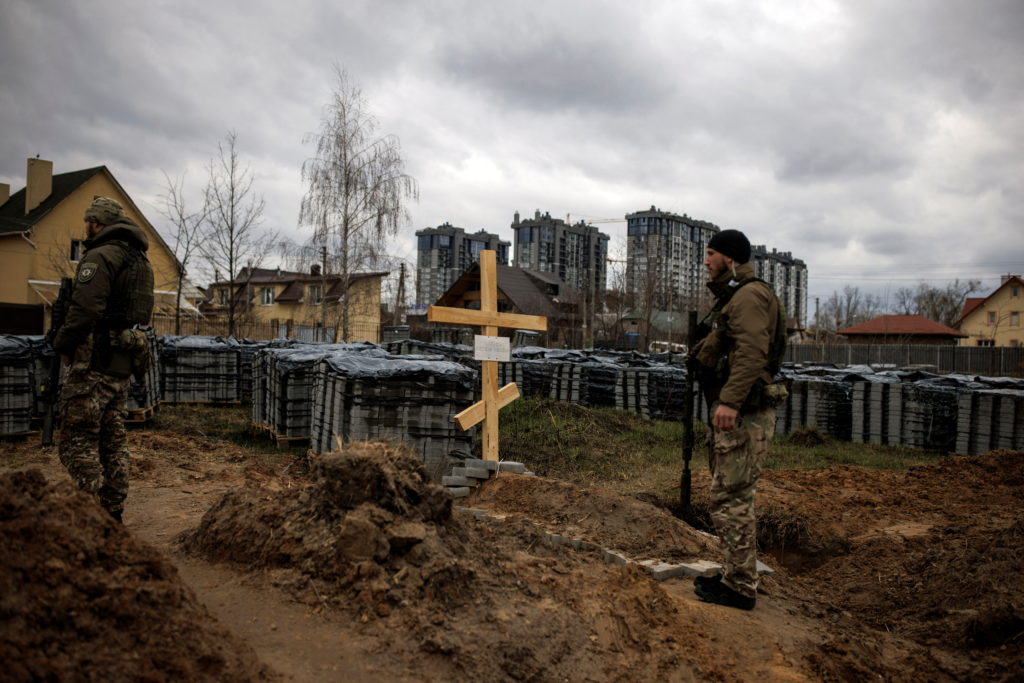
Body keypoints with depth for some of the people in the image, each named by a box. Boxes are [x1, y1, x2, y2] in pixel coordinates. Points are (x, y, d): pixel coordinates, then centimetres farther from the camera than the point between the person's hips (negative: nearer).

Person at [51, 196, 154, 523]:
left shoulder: (100, 257, -11)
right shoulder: (141, 261, 18)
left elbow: (85, 310, -22)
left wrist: (62, 344, -8)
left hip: (94, 362, -9)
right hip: (124, 363, 9)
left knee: (77, 441, -4)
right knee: (113, 440, 13)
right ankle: (113, 515, 18)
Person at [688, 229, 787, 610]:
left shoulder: (750, 295, -12)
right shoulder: (732, 297, 21)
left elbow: (752, 352, -25)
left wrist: (730, 401, -33)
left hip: (743, 415, -11)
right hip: (732, 412, 11)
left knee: (730, 499, -6)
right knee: (730, 497, 16)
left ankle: (740, 587, 3)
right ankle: (736, 576, 27)